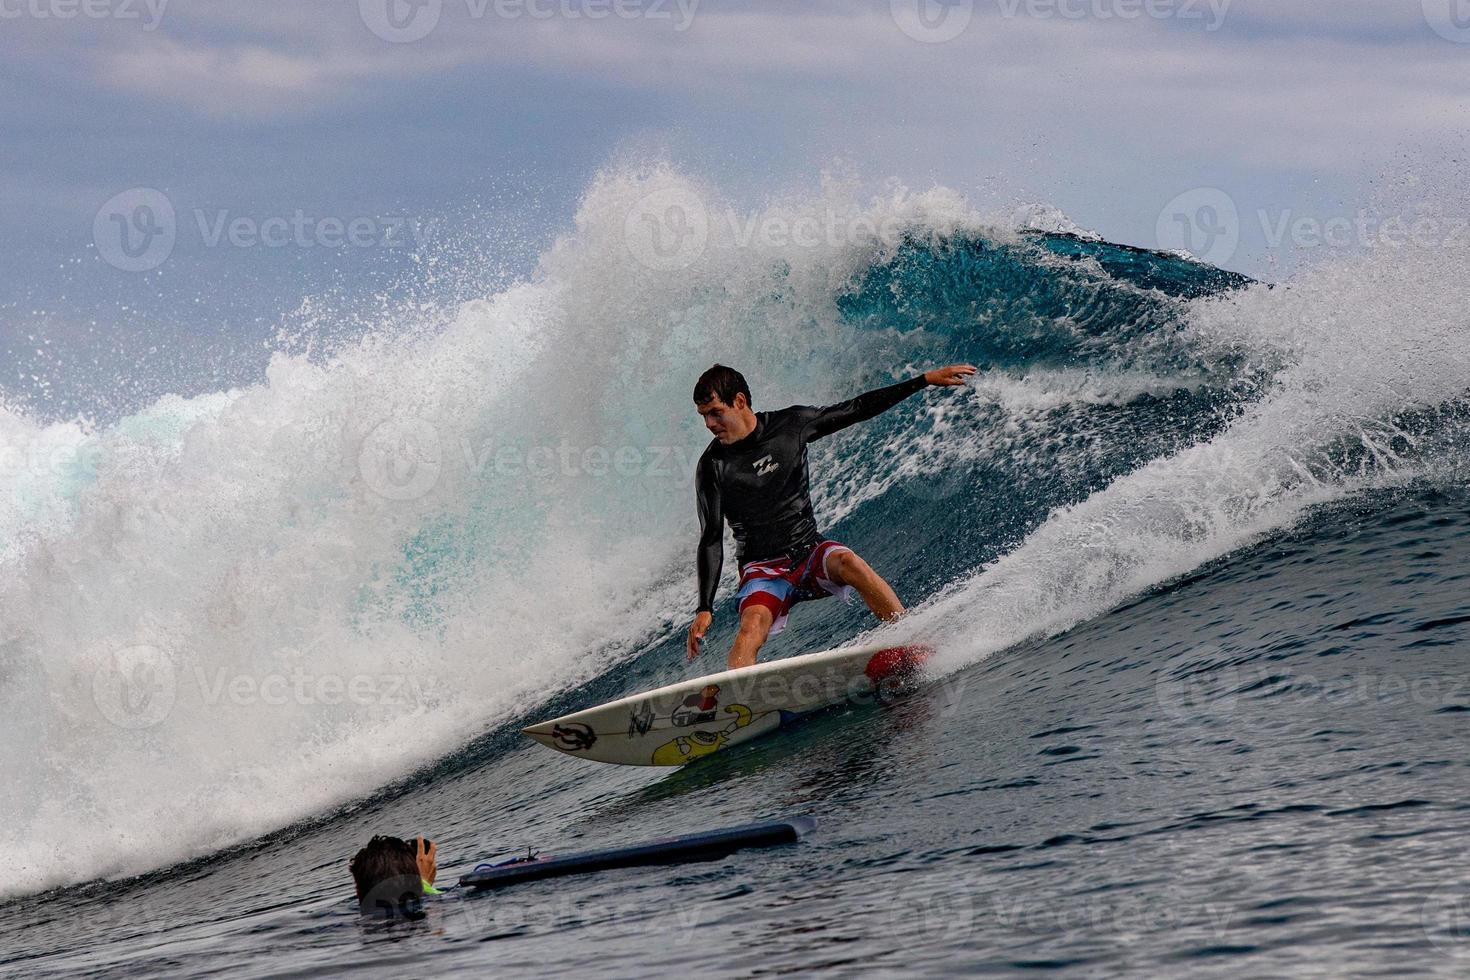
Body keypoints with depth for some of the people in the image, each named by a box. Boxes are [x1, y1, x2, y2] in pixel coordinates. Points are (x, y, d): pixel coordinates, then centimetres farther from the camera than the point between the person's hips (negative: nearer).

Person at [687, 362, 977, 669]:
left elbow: (858, 409, 8)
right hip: (764, 571, -2)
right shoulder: (712, 467, -7)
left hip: (810, 550, 2)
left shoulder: (790, 424, -1)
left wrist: (926, 379, 9)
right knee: (753, 624, -31)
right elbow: (711, 541, -7)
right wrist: (705, 609, -17)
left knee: (848, 562, -32)